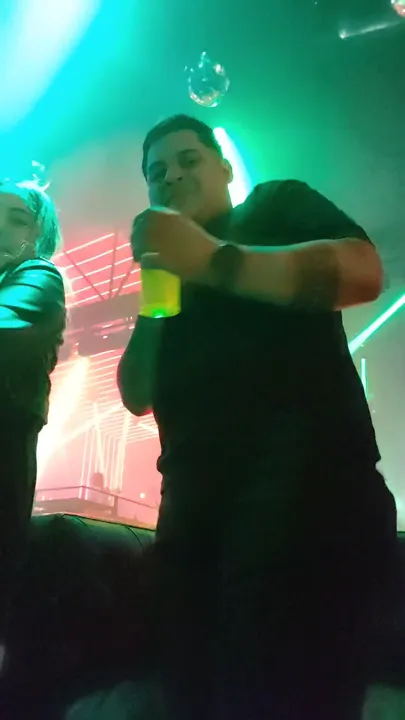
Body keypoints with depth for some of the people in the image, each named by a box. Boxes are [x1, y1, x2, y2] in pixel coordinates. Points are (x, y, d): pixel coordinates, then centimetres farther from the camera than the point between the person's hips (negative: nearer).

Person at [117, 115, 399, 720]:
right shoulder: (176, 271, 26)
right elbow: (138, 396, 17)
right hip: (194, 504, 7)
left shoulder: (277, 204, 12)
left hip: (302, 482, -6)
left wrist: (215, 260, -16)